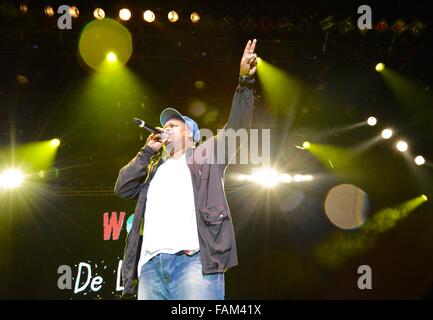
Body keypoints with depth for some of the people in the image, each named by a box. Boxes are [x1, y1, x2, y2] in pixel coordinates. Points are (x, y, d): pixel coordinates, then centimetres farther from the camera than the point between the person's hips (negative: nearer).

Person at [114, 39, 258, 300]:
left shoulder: (207, 154, 20)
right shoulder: (154, 168, 32)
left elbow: (236, 127, 9)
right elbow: (122, 187, 20)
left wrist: (245, 82, 0)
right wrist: (148, 151, 20)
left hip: (194, 260, -4)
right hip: (150, 265, 5)